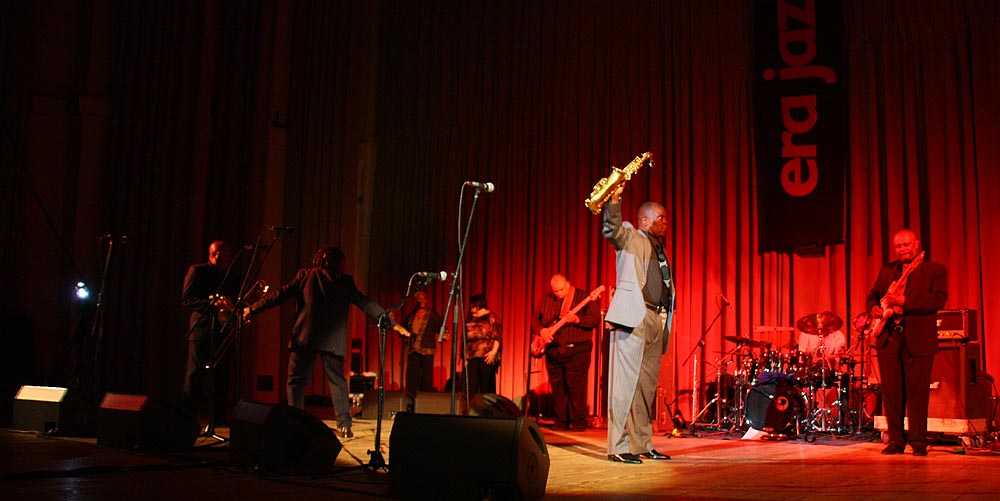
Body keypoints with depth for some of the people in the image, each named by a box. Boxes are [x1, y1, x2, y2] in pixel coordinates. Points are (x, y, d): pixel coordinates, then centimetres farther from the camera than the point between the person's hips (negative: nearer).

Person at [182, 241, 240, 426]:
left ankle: (218, 418, 12)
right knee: (195, 374, -5)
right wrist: (212, 303, -19)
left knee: (222, 375, 4)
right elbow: (186, 300, -6)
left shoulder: (234, 277, 16)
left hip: (223, 329, 4)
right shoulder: (197, 271, 3)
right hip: (201, 328, -4)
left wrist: (232, 306, -6)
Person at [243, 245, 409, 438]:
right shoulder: (345, 281, 9)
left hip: (304, 337, -1)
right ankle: (344, 426, 6)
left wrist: (252, 309, 13)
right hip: (333, 341, 1)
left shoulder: (305, 275, 7)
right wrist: (392, 323, 14)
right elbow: (366, 304, 9)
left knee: (296, 380, 4)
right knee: (337, 380, 11)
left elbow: (281, 295, 5)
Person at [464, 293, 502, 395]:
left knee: (486, 385, -5)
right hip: (472, 357, 6)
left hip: (486, 356, -6)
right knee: (471, 386, -2)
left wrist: (494, 351, -18)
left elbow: (497, 336, -6)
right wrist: (466, 357, 14)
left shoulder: (491, 317, 4)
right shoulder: (471, 321, 22)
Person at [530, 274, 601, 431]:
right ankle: (561, 421, 16)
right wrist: (541, 330, -3)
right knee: (557, 386, 7)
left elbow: (596, 319, -11)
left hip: (576, 351, -5)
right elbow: (535, 318, 16)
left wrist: (577, 320, -25)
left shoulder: (582, 297, -5)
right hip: (553, 351, 5)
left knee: (576, 386, -8)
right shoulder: (546, 299, 10)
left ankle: (578, 422, -1)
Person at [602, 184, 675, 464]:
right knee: (626, 382, -10)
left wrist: (665, 322, 17)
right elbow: (611, 228, -18)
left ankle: (643, 444, 17)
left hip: (657, 320, 8)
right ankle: (619, 447, -9)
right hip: (633, 318, -8)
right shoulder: (630, 238, 4)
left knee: (648, 385, 10)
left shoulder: (660, 249, 24)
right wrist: (615, 198, -33)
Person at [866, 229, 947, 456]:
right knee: (891, 392, 4)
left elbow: (939, 299, -10)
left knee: (917, 392, -3)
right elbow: (872, 296, 23)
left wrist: (904, 301, -19)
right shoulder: (886, 271, 18)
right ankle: (896, 440, 11)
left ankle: (918, 442, 6)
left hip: (918, 339, -4)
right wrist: (873, 309, 0)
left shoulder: (935, 270, 3)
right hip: (888, 337, 4)